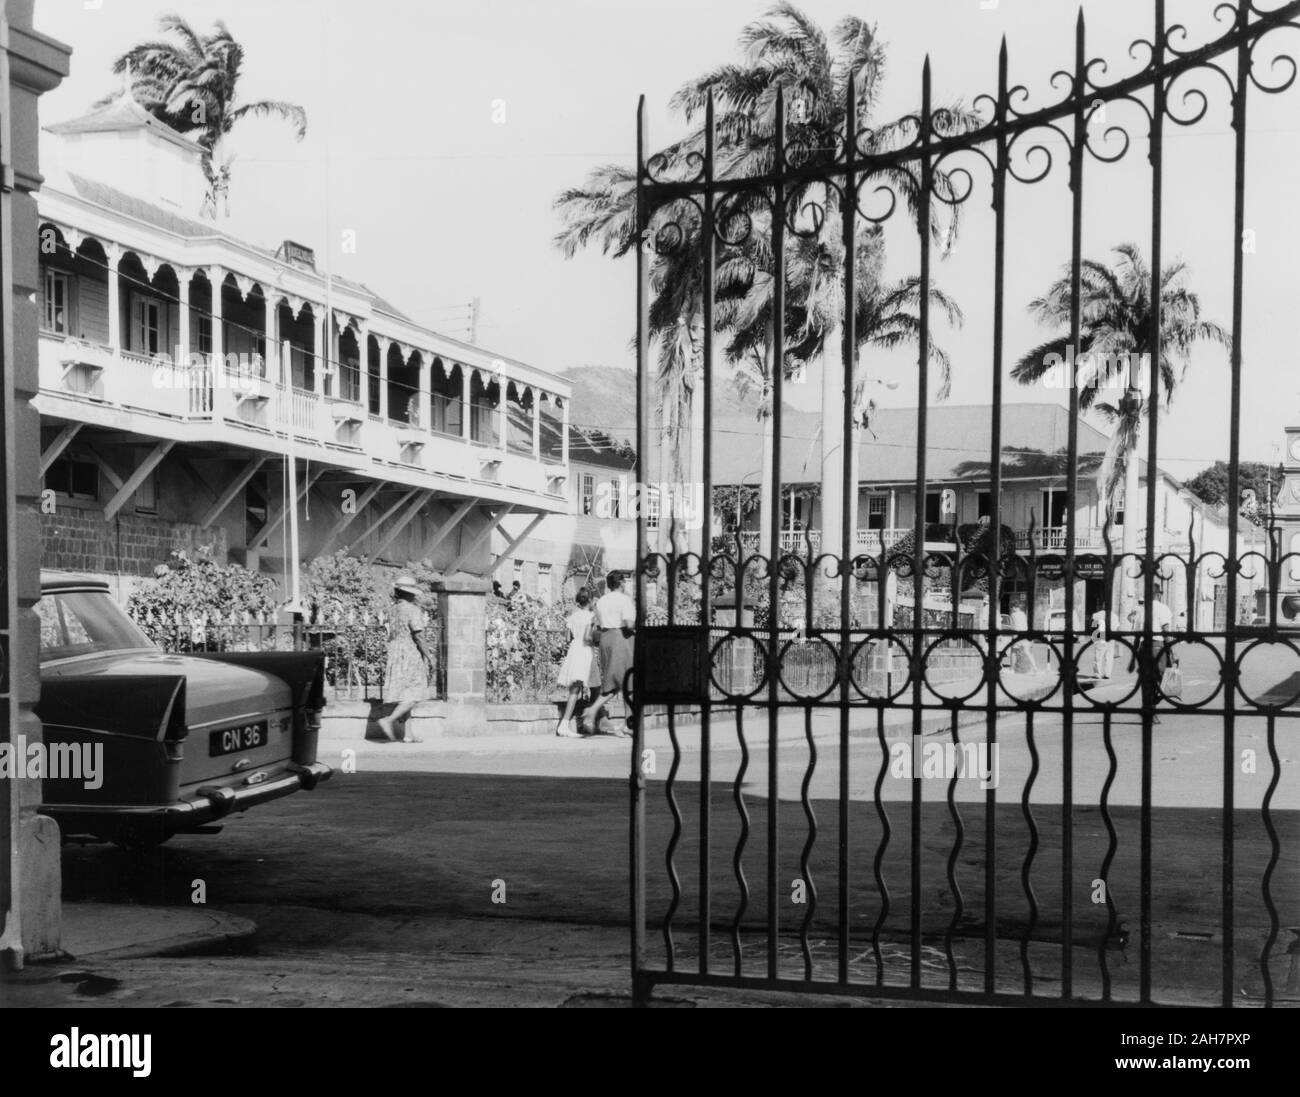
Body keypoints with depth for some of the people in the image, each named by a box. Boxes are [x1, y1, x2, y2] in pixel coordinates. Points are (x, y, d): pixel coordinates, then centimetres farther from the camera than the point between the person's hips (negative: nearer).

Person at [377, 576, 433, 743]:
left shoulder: (395, 609, 10)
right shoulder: (412, 610, -11)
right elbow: (418, 636, -15)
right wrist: (429, 657, -9)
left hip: (395, 655, 8)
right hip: (410, 655, -8)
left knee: (404, 697, 7)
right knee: (412, 696, -7)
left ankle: (407, 735, 5)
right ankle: (389, 720, -23)